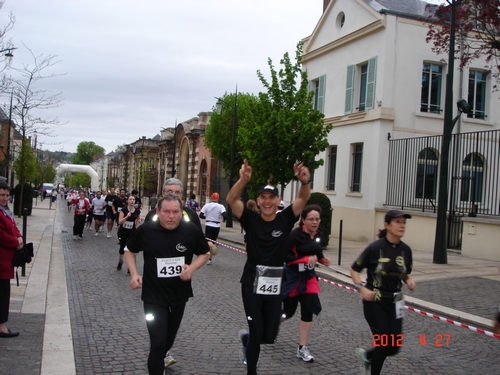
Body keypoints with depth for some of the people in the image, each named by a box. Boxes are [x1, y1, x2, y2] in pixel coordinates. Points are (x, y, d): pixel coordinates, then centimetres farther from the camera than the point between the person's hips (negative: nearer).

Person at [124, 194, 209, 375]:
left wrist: (192, 267, -17)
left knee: (169, 337, 24)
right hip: (153, 296, -3)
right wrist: (134, 273, -11)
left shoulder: (191, 230, -13)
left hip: (179, 294, 3)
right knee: (158, 342, -9)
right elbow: (129, 250, 4)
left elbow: (204, 254, 2)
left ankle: (160, 359, 56)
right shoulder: (145, 230, -15)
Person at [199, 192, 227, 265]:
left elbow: (201, 215, -3)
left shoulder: (207, 205, -2)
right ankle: (210, 259, 19)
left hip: (208, 225, -1)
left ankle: (211, 246, -39)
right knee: (213, 241, 14)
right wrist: (223, 219, 3)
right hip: (216, 226, 1)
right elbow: (225, 215, -19)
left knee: (208, 241, -3)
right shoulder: (220, 206, -6)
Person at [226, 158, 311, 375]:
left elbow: (304, 198, -16)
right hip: (252, 284, -2)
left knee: (269, 336, 10)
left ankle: (246, 339, 44)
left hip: (275, 286, 2)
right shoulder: (251, 220, -6)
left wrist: (305, 181, -38)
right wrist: (244, 180, -37)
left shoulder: (285, 220, -3)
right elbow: (231, 200, -19)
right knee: (257, 333, 0)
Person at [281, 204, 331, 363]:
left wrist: (323, 260, -4)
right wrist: (306, 259, -28)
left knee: (308, 311, -5)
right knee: (288, 311, 9)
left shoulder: (318, 235, 1)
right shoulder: (295, 234, -20)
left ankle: (302, 348, 7)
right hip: (292, 277, -5)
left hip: (309, 276, 5)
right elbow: (283, 256, -23)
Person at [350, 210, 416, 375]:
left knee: (394, 347, 6)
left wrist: (409, 280, -7)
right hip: (374, 302, -5)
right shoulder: (375, 247, -15)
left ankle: (366, 355, 36)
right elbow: (354, 269, -5)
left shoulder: (405, 250, -1)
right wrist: (362, 288, -18)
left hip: (394, 303, 5)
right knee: (384, 343, -4)